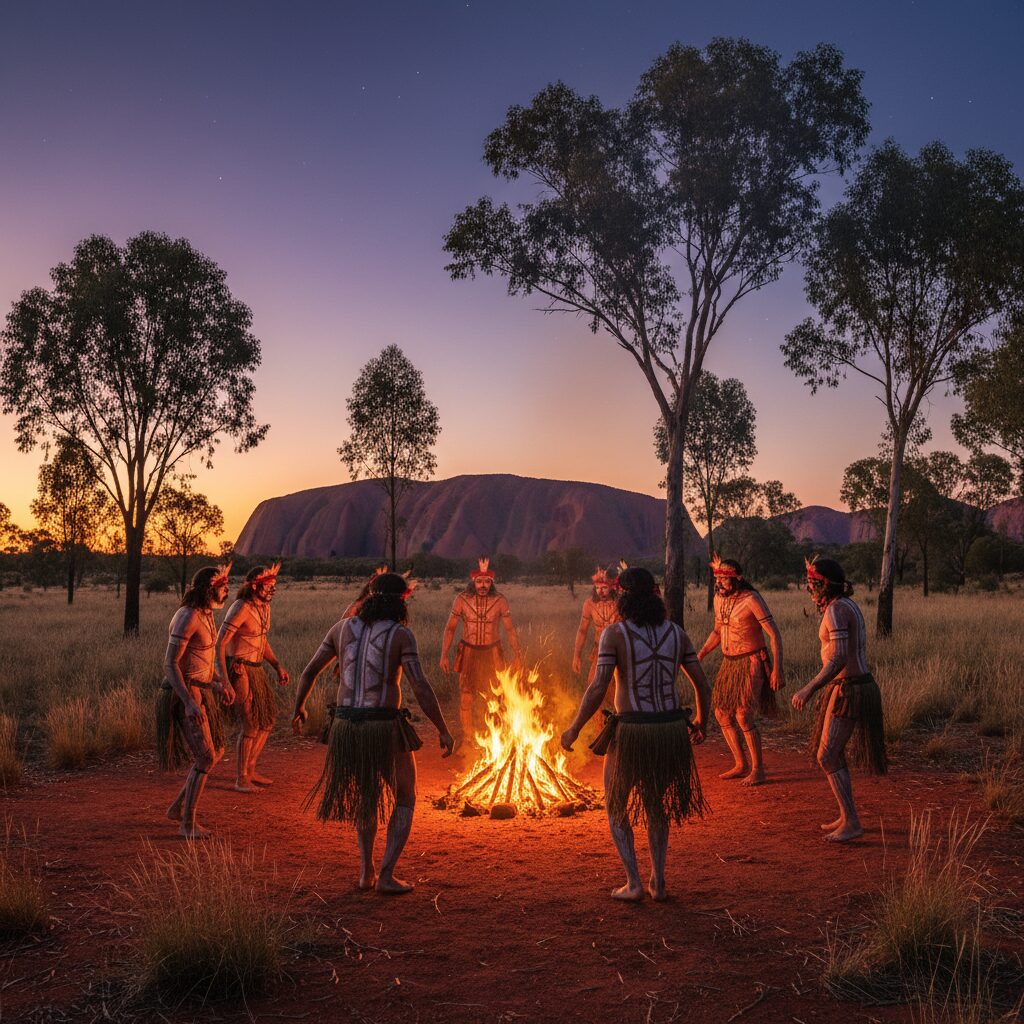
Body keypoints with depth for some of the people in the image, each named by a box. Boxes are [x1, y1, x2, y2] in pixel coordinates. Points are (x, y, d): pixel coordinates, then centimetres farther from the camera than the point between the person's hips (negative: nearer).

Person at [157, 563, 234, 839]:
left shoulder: (206, 615, 8)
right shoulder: (187, 617, -22)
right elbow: (170, 664, -24)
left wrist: (221, 681, 15)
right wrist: (189, 703, -29)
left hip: (198, 691, 10)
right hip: (183, 695, -10)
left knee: (216, 752, 15)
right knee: (205, 759, -7)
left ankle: (177, 808, 26)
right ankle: (188, 824, 6)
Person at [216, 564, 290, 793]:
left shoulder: (265, 607, 9)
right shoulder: (241, 609, -19)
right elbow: (219, 644, -23)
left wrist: (278, 667, 12)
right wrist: (224, 680, -29)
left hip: (256, 669, 9)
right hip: (238, 670, -9)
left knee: (268, 719, 13)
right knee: (250, 725, -8)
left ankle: (249, 770, 25)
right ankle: (241, 779, 4)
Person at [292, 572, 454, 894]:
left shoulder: (343, 627, 7)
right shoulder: (401, 634, -7)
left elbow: (308, 672, 13)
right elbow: (421, 689, -15)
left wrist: (298, 708, 31)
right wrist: (444, 732, -6)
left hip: (346, 728, 4)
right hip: (385, 730, -4)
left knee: (368, 793, 30)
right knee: (405, 799, 19)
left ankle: (366, 869, 25)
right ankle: (386, 875, 10)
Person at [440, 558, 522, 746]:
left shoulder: (500, 600, -7)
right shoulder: (462, 600, -7)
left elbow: (510, 629, 0)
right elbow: (450, 628, -1)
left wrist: (516, 653, -5)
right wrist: (444, 655, -6)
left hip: (492, 653, 0)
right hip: (468, 652, 0)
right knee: (466, 696, 2)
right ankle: (465, 740, 15)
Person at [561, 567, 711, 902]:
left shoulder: (615, 633, -9)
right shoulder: (676, 632, 4)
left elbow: (598, 689, -16)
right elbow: (702, 686, 6)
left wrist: (574, 729, -4)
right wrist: (702, 722, 24)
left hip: (632, 731, -4)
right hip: (672, 730, 4)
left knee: (616, 806, 19)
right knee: (655, 804, 27)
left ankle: (634, 883, 15)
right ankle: (658, 881, 26)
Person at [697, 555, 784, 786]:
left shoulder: (752, 600, -18)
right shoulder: (719, 598, 5)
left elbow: (775, 635, -18)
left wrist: (777, 669, -23)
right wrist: (700, 655, 9)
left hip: (751, 663, -8)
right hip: (728, 663, 8)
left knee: (744, 715, -14)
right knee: (722, 713, 8)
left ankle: (758, 769, 1)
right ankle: (740, 765, 22)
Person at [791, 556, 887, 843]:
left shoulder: (836, 610, -20)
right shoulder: (848, 604, 11)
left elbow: (839, 659, -27)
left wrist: (808, 689, -27)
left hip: (848, 690, -10)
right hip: (858, 684, 10)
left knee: (827, 757, -3)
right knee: (832, 752, 18)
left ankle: (852, 823, 2)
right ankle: (846, 816, 26)